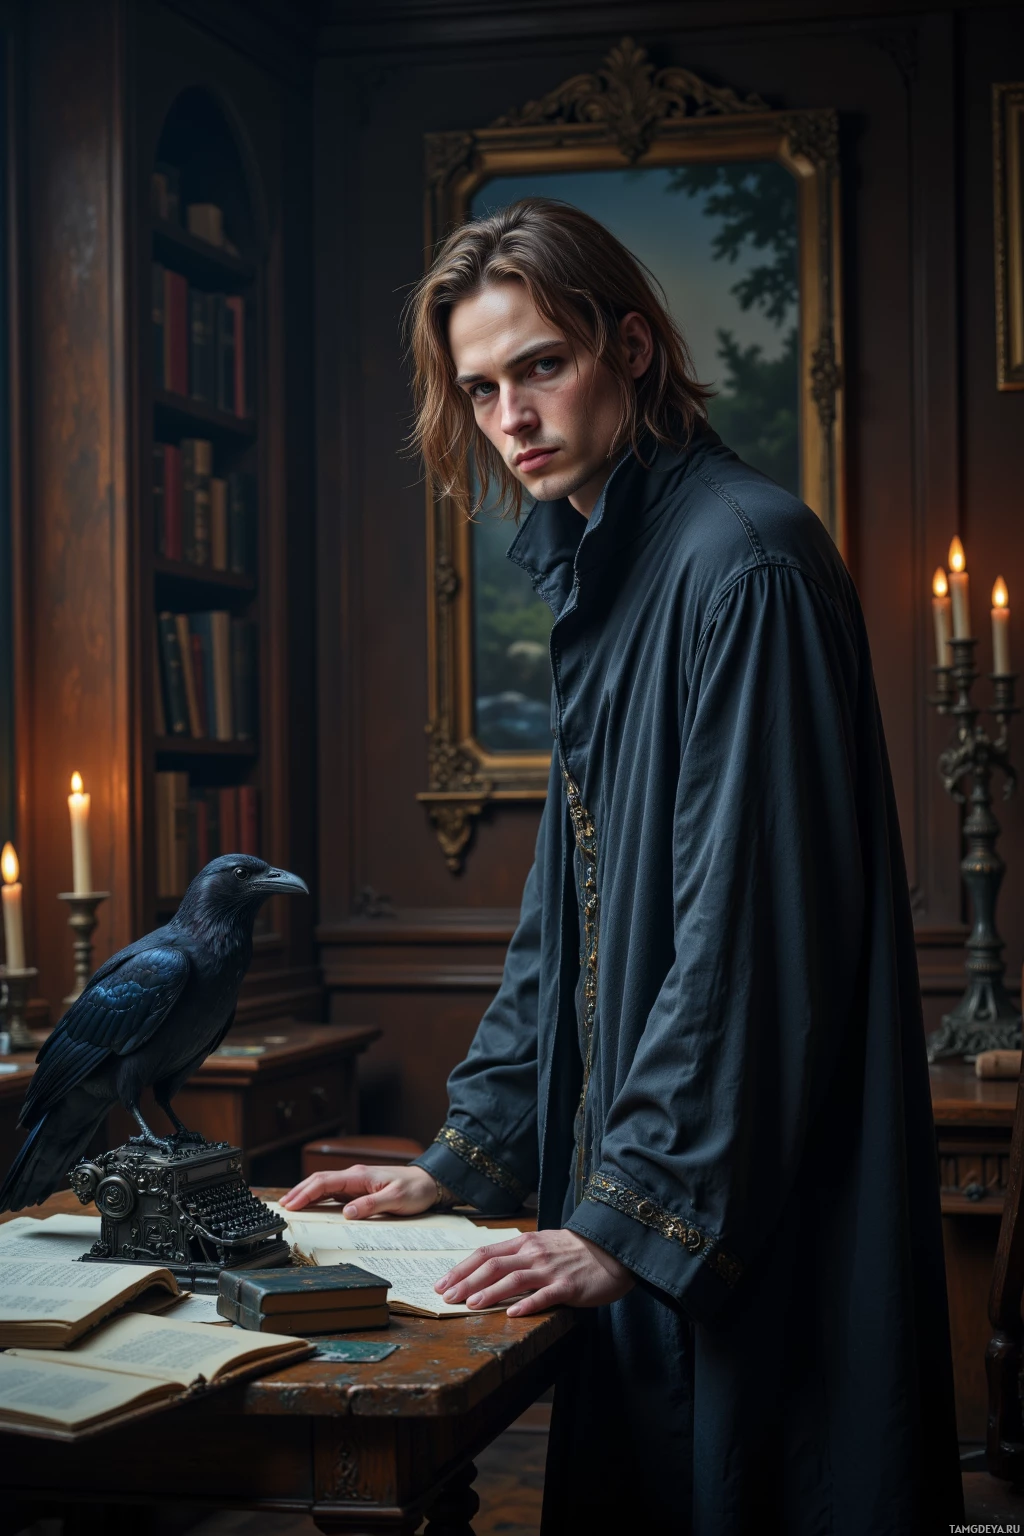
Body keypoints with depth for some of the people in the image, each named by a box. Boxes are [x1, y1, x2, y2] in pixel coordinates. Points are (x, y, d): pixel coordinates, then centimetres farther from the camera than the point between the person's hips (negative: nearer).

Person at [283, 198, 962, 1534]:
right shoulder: (602, 578, 13)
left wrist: (631, 1216, -19)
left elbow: (749, 923, -20)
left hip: (765, 1211, -9)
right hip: (646, 1195, 9)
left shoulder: (745, 559, -15)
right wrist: (461, 1159, 14)